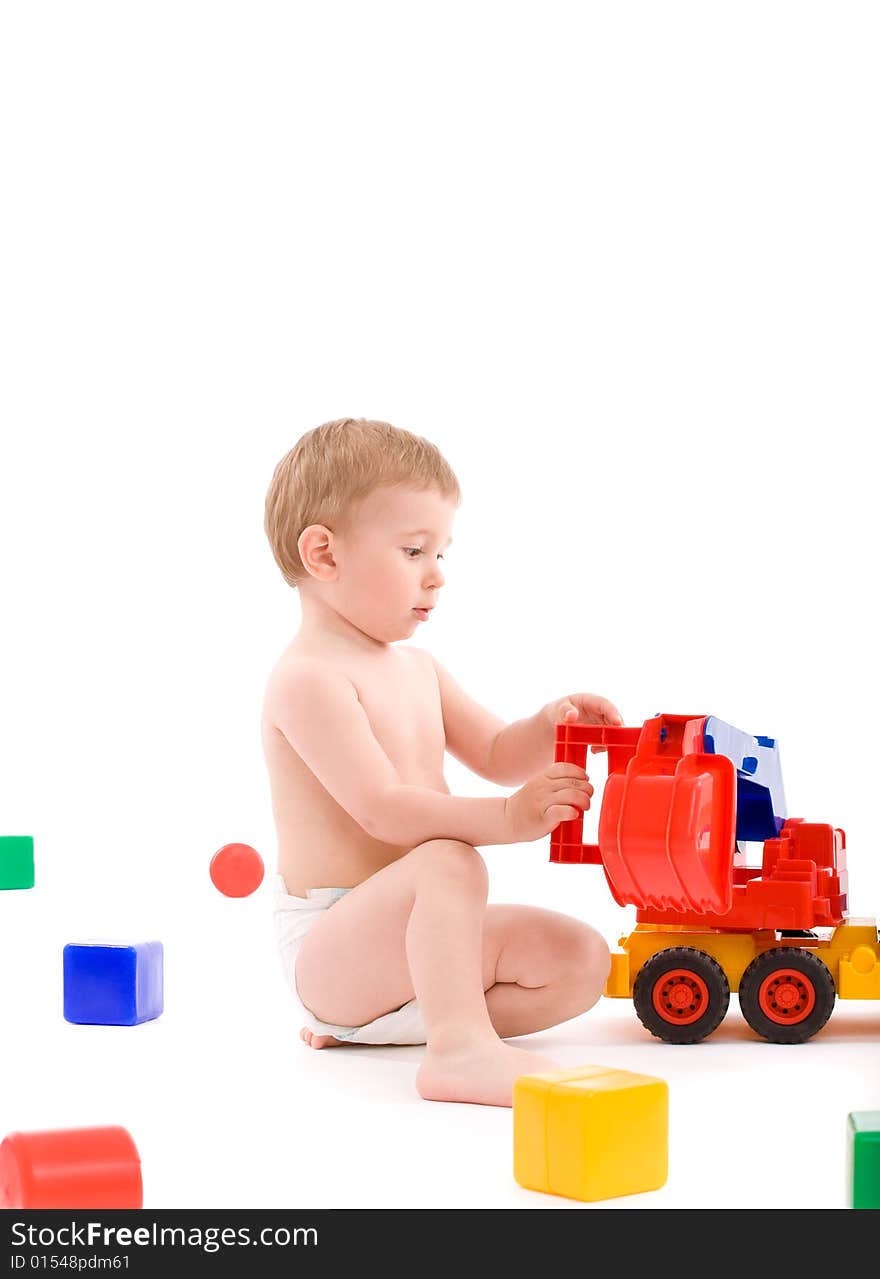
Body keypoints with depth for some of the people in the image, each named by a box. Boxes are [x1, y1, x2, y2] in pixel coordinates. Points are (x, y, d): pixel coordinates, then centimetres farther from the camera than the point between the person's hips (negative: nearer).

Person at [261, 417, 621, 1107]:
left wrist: (550, 725, -4)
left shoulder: (418, 668, 16)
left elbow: (497, 757, 19)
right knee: (451, 862, -35)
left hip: (416, 945, 10)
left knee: (581, 959, -5)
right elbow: (382, 811, -24)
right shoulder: (309, 677, -15)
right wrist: (509, 817, -32)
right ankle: (460, 1047, -47)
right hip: (330, 947, -10)